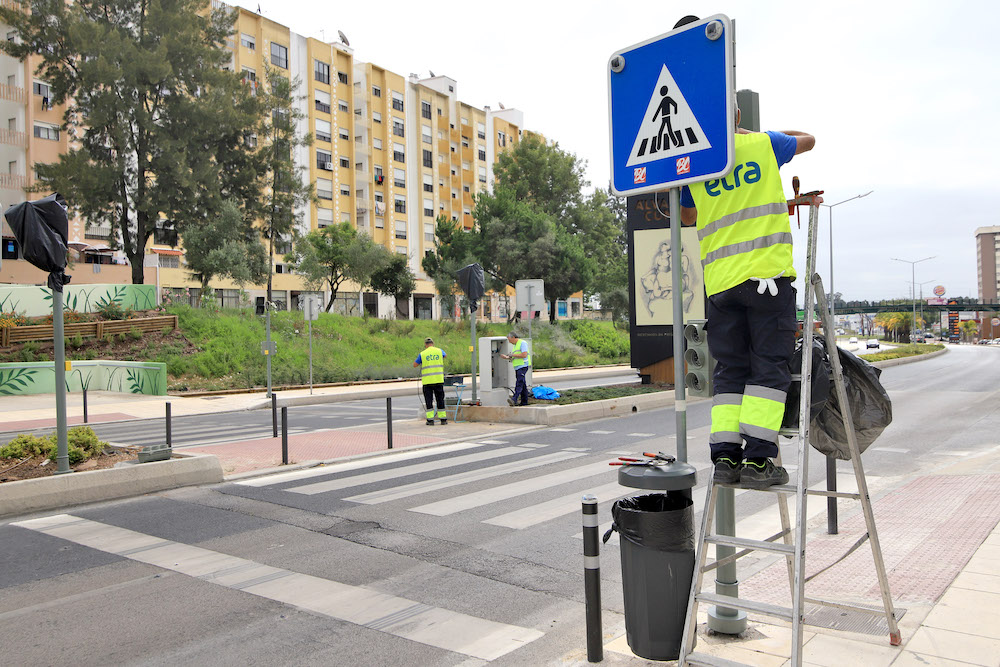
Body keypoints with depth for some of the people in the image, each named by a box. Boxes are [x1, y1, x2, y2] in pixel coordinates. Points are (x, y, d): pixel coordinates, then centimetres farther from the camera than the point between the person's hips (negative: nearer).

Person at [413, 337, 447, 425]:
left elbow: (414, 365, 8)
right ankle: (443, 419, 12)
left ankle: (430, 419, 0)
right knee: (440, 399, 10)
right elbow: (445, 355, 30)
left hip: (427, 381, -2)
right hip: (439, 380, 2)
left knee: (429, 400, 4)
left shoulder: (422, 354, -2)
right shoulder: (439, 351, 6)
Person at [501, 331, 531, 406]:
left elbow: (524, 355, -19)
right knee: (522, 385, 9)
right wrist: (507, 357, 11)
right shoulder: (515, 345, 22)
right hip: (517, 367, 10)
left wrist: (513, 355, -13)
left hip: (523, 366, -10)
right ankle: (524, 402, 11)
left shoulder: (522, 343, -7)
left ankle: (514, 400, -32)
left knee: (519, 383, -20)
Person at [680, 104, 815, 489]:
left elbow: (687, 217, 26)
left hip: (720, 281, 3)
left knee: (730, 371, 8)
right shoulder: (763, 144, 6)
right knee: (769, 368, 0)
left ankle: (725, 457, 2)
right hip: (767, 272, -2)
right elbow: (807, 140, 28)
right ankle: (757, 460, -6)